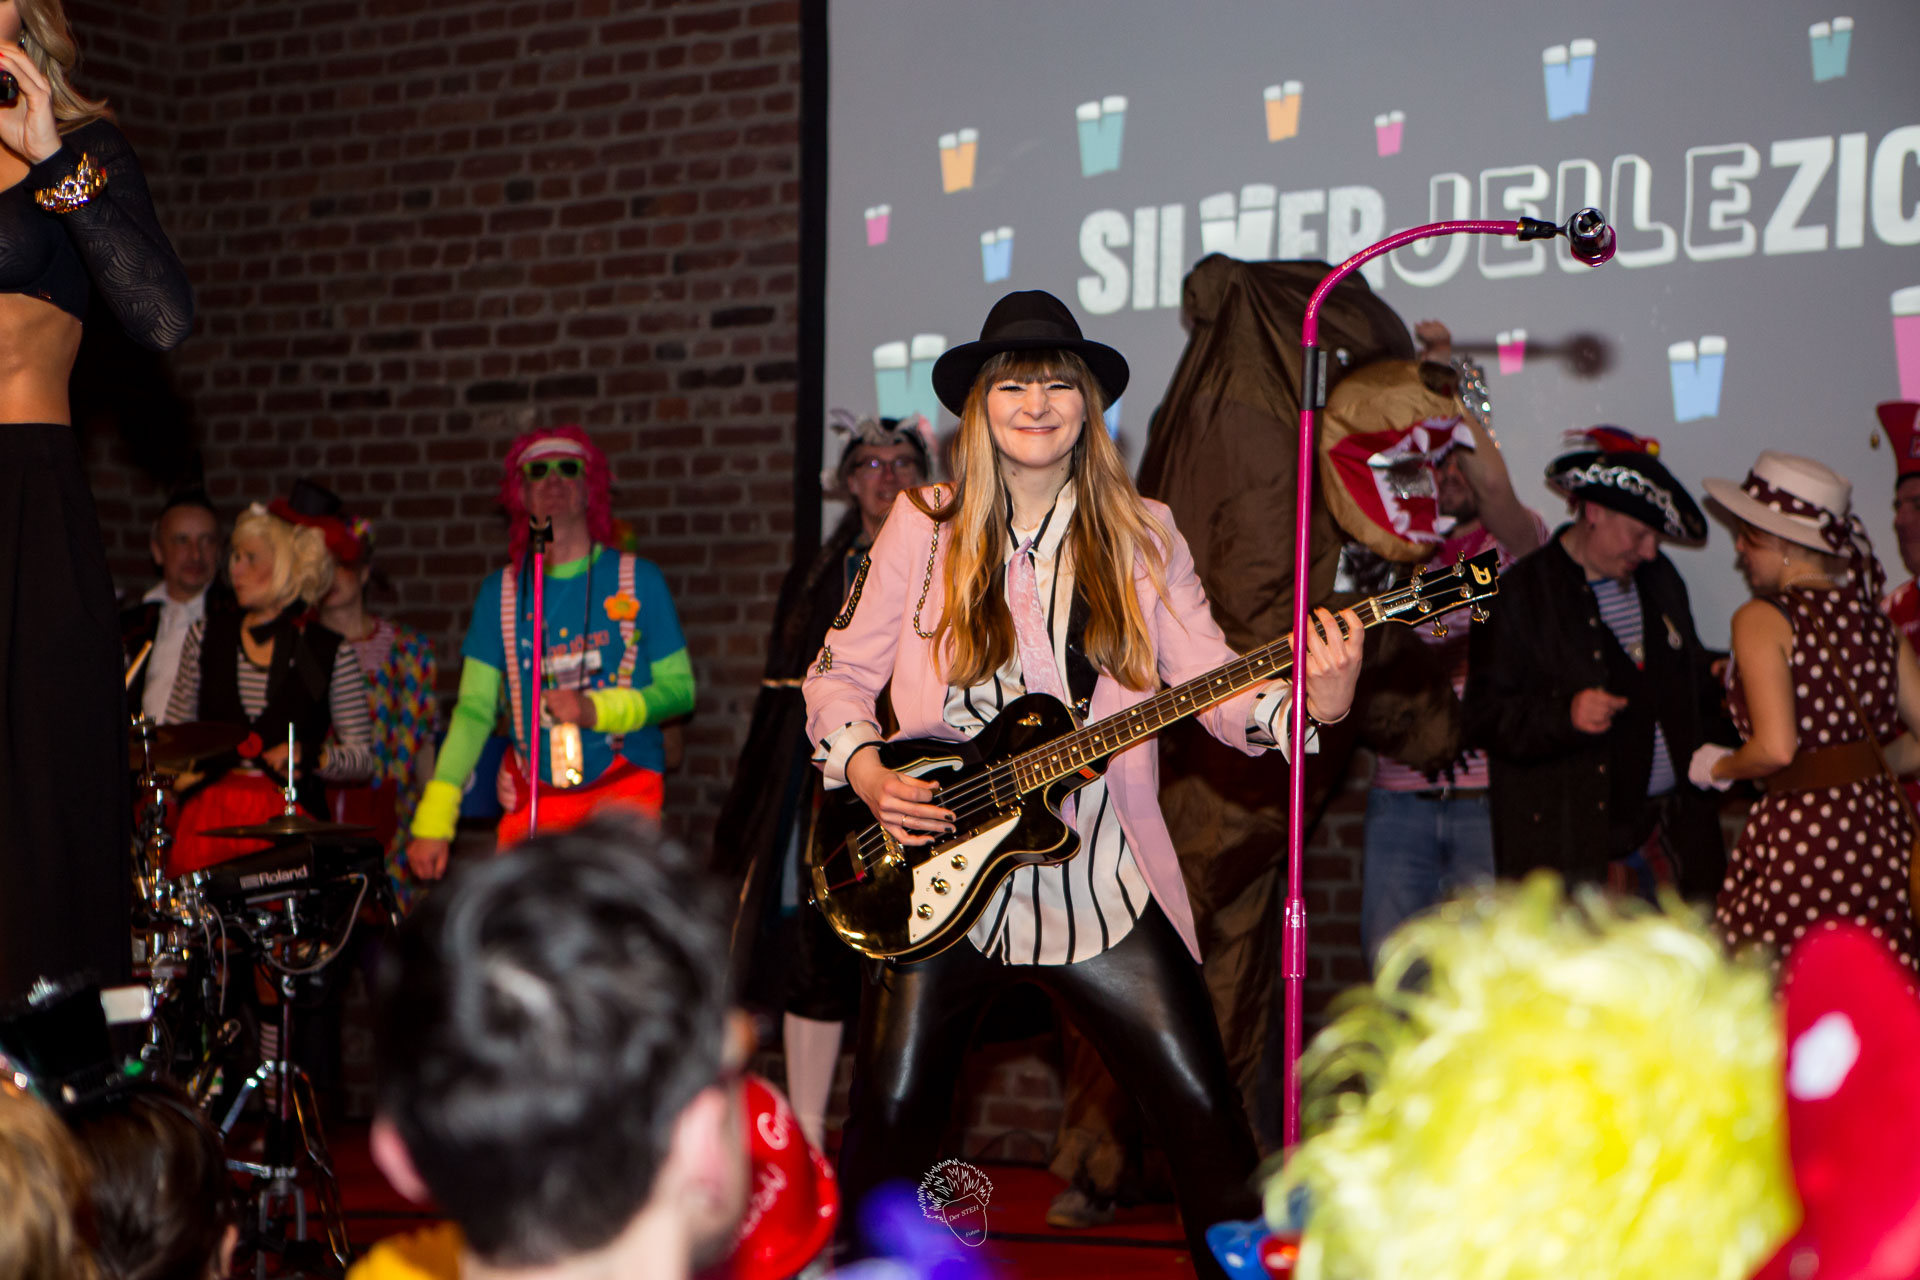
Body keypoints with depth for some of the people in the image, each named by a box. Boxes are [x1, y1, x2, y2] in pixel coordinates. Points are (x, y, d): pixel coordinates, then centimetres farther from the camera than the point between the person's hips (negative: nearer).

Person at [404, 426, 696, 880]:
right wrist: (433, 820, 0)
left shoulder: (638, 580, 5)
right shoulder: (500, 592, 10)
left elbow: (680, 688, 5)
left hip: (626, 791, -1)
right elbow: (474, 709, 8)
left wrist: (597, 709, -13)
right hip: (534, 796, 2)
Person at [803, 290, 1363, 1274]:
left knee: (1203, 1110, -2)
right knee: (891, 1116, 3)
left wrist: (1312, 705, -24)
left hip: (1098, 885, 1)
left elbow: (1214, 684, -4)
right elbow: (838, 674, 6)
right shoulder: (925, 528, 2)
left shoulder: (1141, 537, 4)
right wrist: (867, 774, -11)